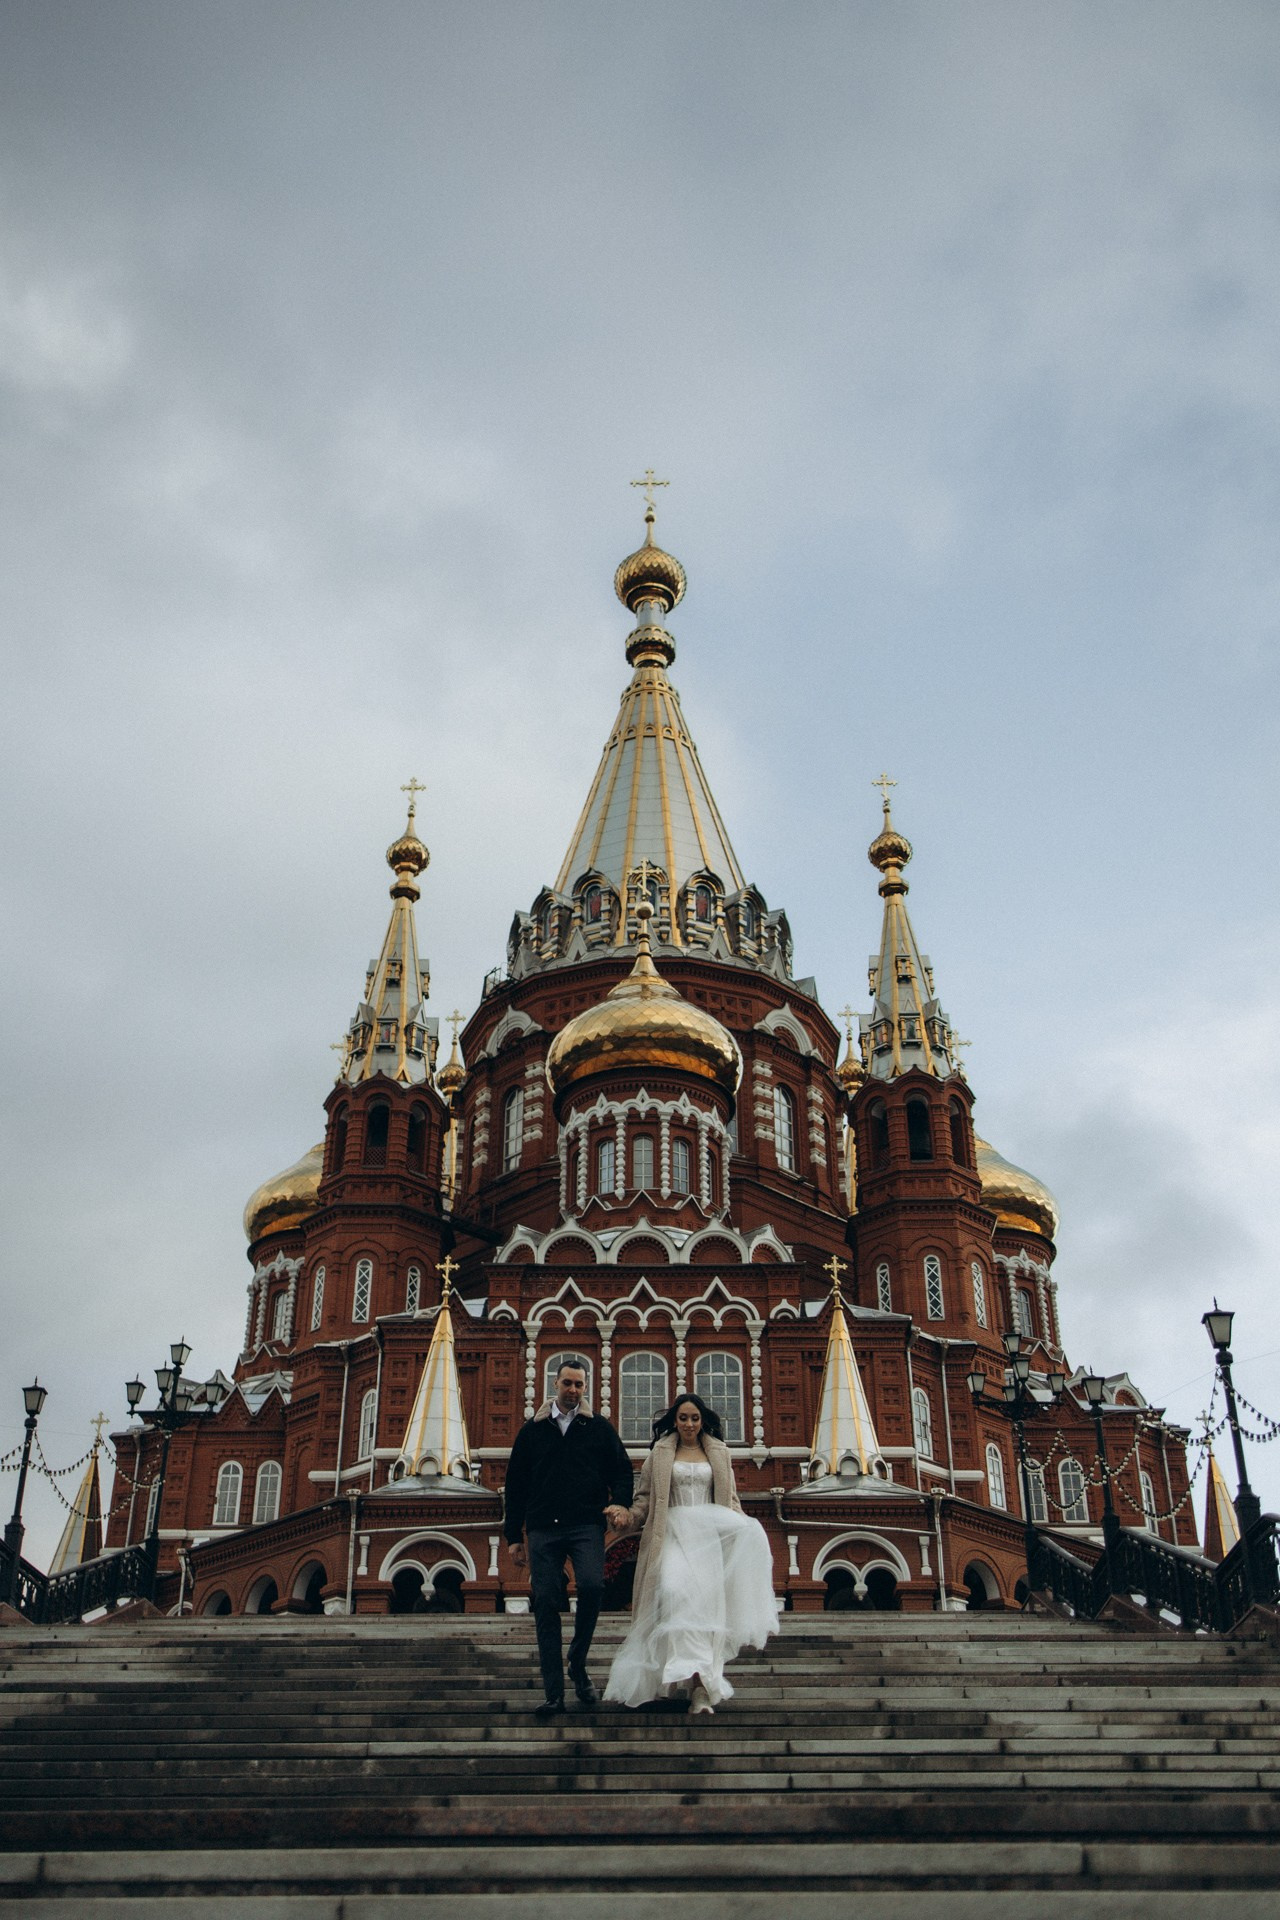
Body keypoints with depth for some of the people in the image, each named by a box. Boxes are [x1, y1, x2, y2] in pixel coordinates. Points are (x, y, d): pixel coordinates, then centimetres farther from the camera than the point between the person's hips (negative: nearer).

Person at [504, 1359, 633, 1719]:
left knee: (592, 1585, -23)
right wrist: (514, 1536, 11)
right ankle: (553, 1692, 3)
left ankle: (578, 1664, 1)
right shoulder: (533, 1430, 13)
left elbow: (622, 1470, 12)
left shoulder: (598, 1427, 11)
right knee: (546, 1604, -3)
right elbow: (515, 1485, 15)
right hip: (543, 1529, 2)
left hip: (586, 1526, -1)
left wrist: (621, 1503, -9)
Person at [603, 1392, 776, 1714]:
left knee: (707, 1600, -10)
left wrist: (744, 1527, 0)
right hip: (673, 1533, -2)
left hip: (710, 1535, 2)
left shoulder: (719, 1454, 15)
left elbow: (730, 1499, 16)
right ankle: (700, 1680, -29)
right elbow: (646, 1497, 10)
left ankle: (702, 1686, -7)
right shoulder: (660, 1454, 12)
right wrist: (627, 1515, -8)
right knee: (675, 1590, -25)